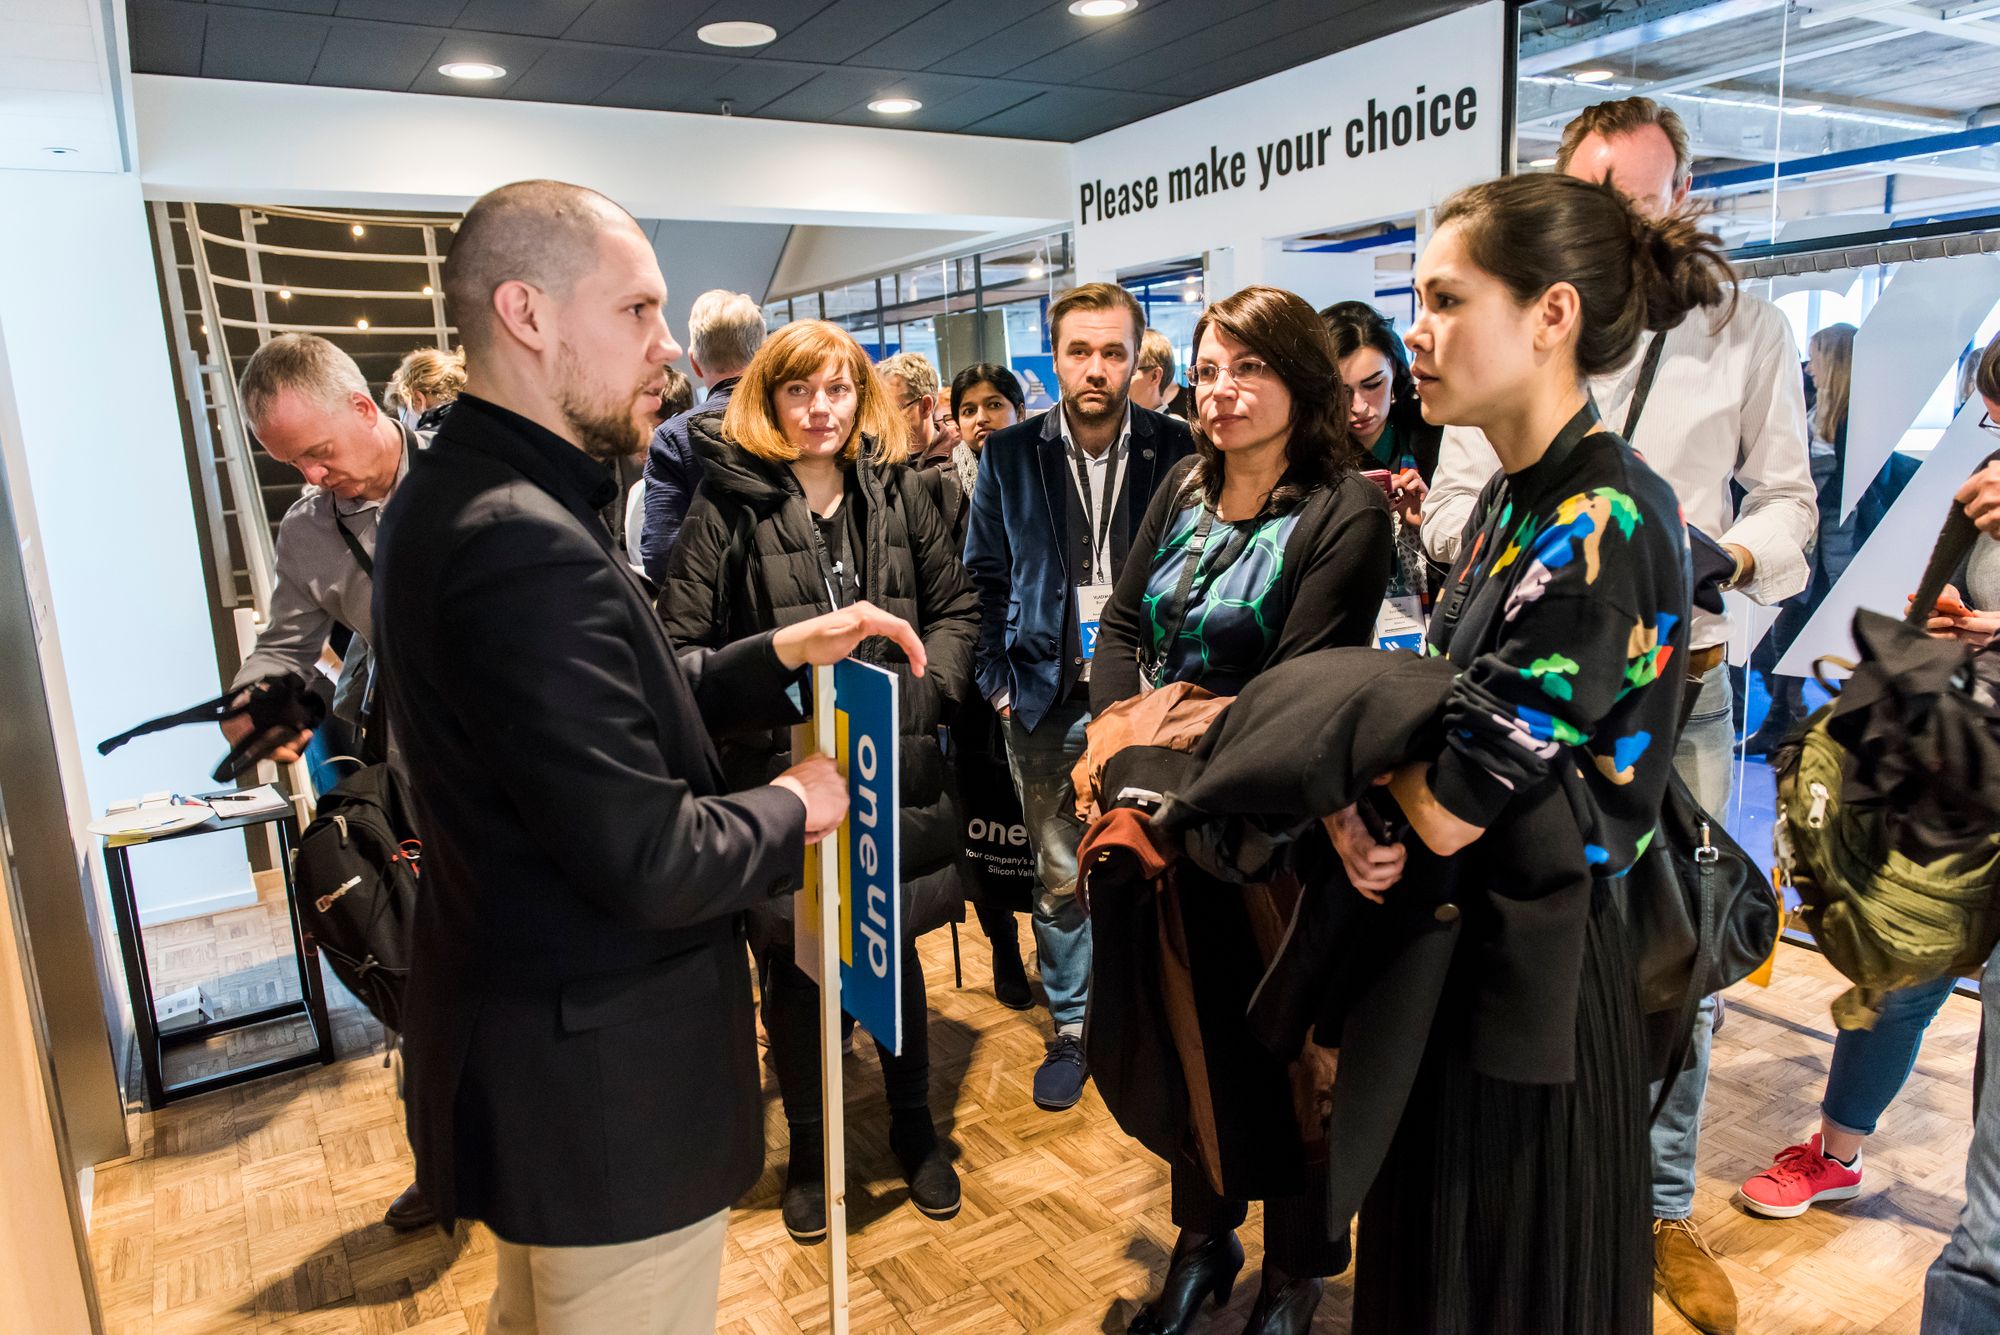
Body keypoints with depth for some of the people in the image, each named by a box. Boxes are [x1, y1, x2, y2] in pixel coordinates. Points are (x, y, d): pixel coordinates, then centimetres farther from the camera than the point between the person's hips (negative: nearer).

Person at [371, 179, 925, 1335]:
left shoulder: (465, 492, 4)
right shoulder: (525, 543, -29)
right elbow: (650, 861, -28)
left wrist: (783, 655, -1)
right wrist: (793, 809, -11)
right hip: (604, 1085, -10)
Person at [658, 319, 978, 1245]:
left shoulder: (900, 496, 6)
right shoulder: (727, 506, -4)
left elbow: (955, 607, 11)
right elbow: (681, 644, -7)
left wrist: (924, 683, -4)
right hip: (778, 772, -2)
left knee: (896, 950, 15)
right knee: (792, 962, 10)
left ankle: (914, 1128, 37)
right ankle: (808, 1146, 33)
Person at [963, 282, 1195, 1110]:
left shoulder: (1176, 450, -1)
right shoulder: (1010, 455, 2)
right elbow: (984, 577, 6)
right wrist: (996, 681, -1)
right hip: (1047, 701, 1)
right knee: (1059, 877, 10)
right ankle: (1073, 1030, 27)